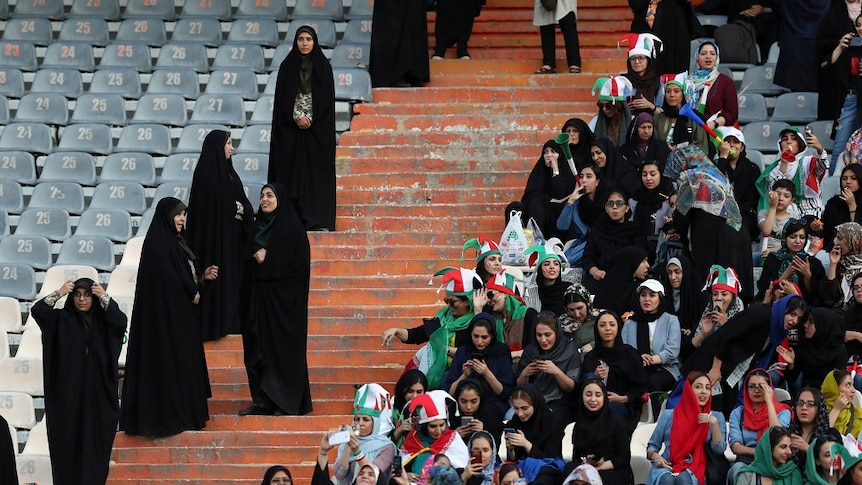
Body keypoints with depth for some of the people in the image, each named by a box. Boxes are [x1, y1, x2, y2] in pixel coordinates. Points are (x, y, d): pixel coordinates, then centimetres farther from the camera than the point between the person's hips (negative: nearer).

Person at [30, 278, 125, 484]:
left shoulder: (103, 321, 8)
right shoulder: (62, 319, 5)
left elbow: (121, 321, -12)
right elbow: (37, 311, -9)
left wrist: (104, 297, -14)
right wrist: (59, 293, -12)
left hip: (98, 391, 1)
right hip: (68, 390, -1)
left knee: (95, 440, 1)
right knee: (67, 439, -1)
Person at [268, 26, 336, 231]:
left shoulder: (323, 66, 4)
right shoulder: (287, 66, 6)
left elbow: (327, 98, 0)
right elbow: (282, 98, 2)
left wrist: (310, 118, -10)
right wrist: (297, 117, -11)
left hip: (318, 127, -1)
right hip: (291, 128, 1)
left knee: (317, 170, -5)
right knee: (292, 171, -3)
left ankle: (317, 220, -7)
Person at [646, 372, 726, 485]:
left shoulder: (716, 416, 12)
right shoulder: (669, 415, 10)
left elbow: (719, 450, 2)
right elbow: (652, 445, 15)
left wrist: (714, 423, -11)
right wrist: (655, 456, -8)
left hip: (695, 470, 0)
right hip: (667, 467, 0)